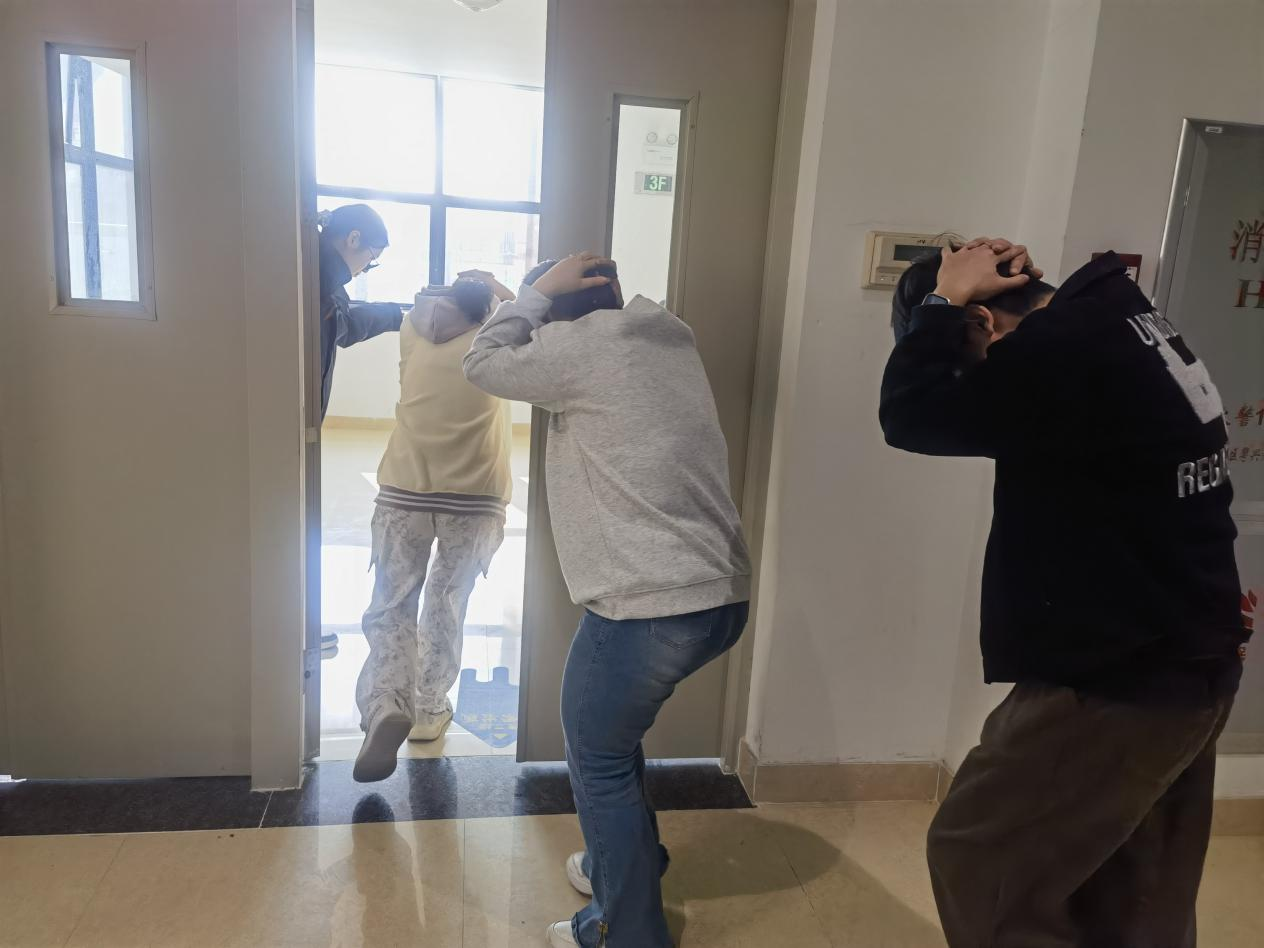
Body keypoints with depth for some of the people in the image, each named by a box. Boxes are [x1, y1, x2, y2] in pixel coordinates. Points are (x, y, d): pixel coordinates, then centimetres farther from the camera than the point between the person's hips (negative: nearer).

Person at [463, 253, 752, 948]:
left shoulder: (585, 343, -9)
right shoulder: (666, 338, 15)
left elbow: (483, 364, 2)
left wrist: (542, 289, 6)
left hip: (650, 607, -9)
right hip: (723, 598, 9)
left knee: (599, 762, 10)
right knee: (610, 733, 28)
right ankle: (625, 865, 44)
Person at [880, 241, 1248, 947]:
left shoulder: (1066, 348, -23)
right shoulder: (1120, 327, 9)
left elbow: (911, 414, -20)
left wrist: (944, 296, -11)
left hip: (1120, 683, -10)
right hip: (1186, 670, 10)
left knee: (976, 859, 5)